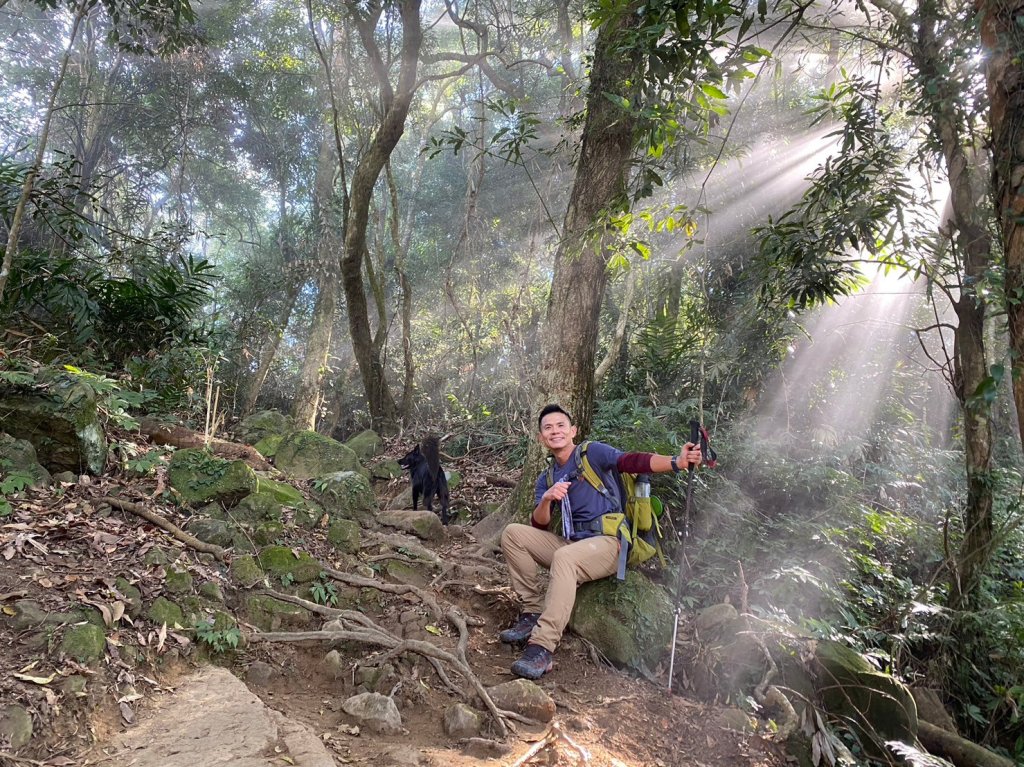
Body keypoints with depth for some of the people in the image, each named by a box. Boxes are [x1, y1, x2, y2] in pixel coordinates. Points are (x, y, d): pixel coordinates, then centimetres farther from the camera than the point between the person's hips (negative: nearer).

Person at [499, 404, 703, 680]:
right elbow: (538, 526, 6)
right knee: (513, 533, -6)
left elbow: (632, 461, -19)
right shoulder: (546, 478, 15)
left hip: (607, 542, -6)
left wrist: (677, 461, -37)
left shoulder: (592, 453, -2)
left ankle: (543, 648, -35)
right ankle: (534, 613, -4)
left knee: (564, 557, -36)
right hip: (570, 543, 7)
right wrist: (546, 499, -15)